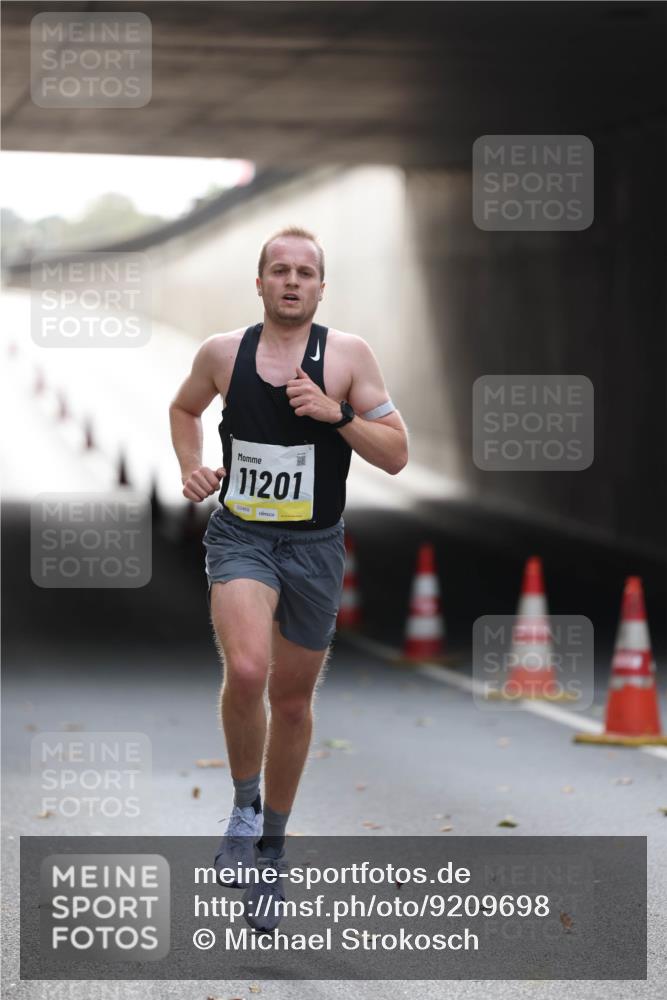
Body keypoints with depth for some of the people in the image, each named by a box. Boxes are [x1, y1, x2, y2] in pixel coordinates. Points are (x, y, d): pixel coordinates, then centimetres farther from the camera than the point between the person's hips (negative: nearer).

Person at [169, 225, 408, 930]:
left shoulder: (348, 356, -4)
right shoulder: (222, 352, 0)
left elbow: (396, 455, -5)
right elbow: (184, 408, 22)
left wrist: (336, 413, -19)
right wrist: (190, 467, 4)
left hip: (315, 547, 1)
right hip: (240, 536, -1)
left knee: (293, 699, 12)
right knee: (246, 671, -27)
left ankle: (270, 848, 31)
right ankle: (244, 811, -4)